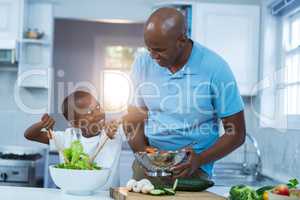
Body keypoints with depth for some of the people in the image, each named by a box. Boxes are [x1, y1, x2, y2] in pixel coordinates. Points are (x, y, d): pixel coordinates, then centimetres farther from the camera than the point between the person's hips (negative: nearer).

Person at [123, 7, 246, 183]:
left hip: (191, 167, -3)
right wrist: (144, 155, -8)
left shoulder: (215, 69, -10)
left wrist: (199, 160, -17)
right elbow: (134, 119, 9)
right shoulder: (143, 63, 1)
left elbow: (236, 133, -4)